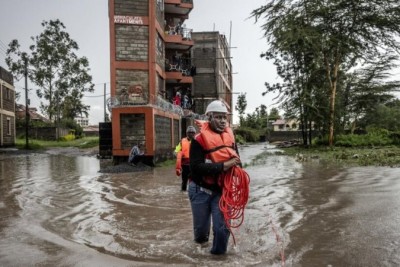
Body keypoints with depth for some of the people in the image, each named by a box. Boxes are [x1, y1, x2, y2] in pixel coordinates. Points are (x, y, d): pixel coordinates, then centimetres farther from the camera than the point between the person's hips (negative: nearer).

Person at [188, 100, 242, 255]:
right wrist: (222, 166, -30)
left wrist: (235, 164, -10)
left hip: (221, 190, 3)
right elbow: (196, 167, -26)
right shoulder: (199, 139, -17)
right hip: (200, 190, -3)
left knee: (222, 227, -1)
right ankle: (201, 238, 51)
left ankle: (218, 253, 25)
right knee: (201, 226, 15)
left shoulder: (230, 138, 1)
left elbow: (236, 161, 14)